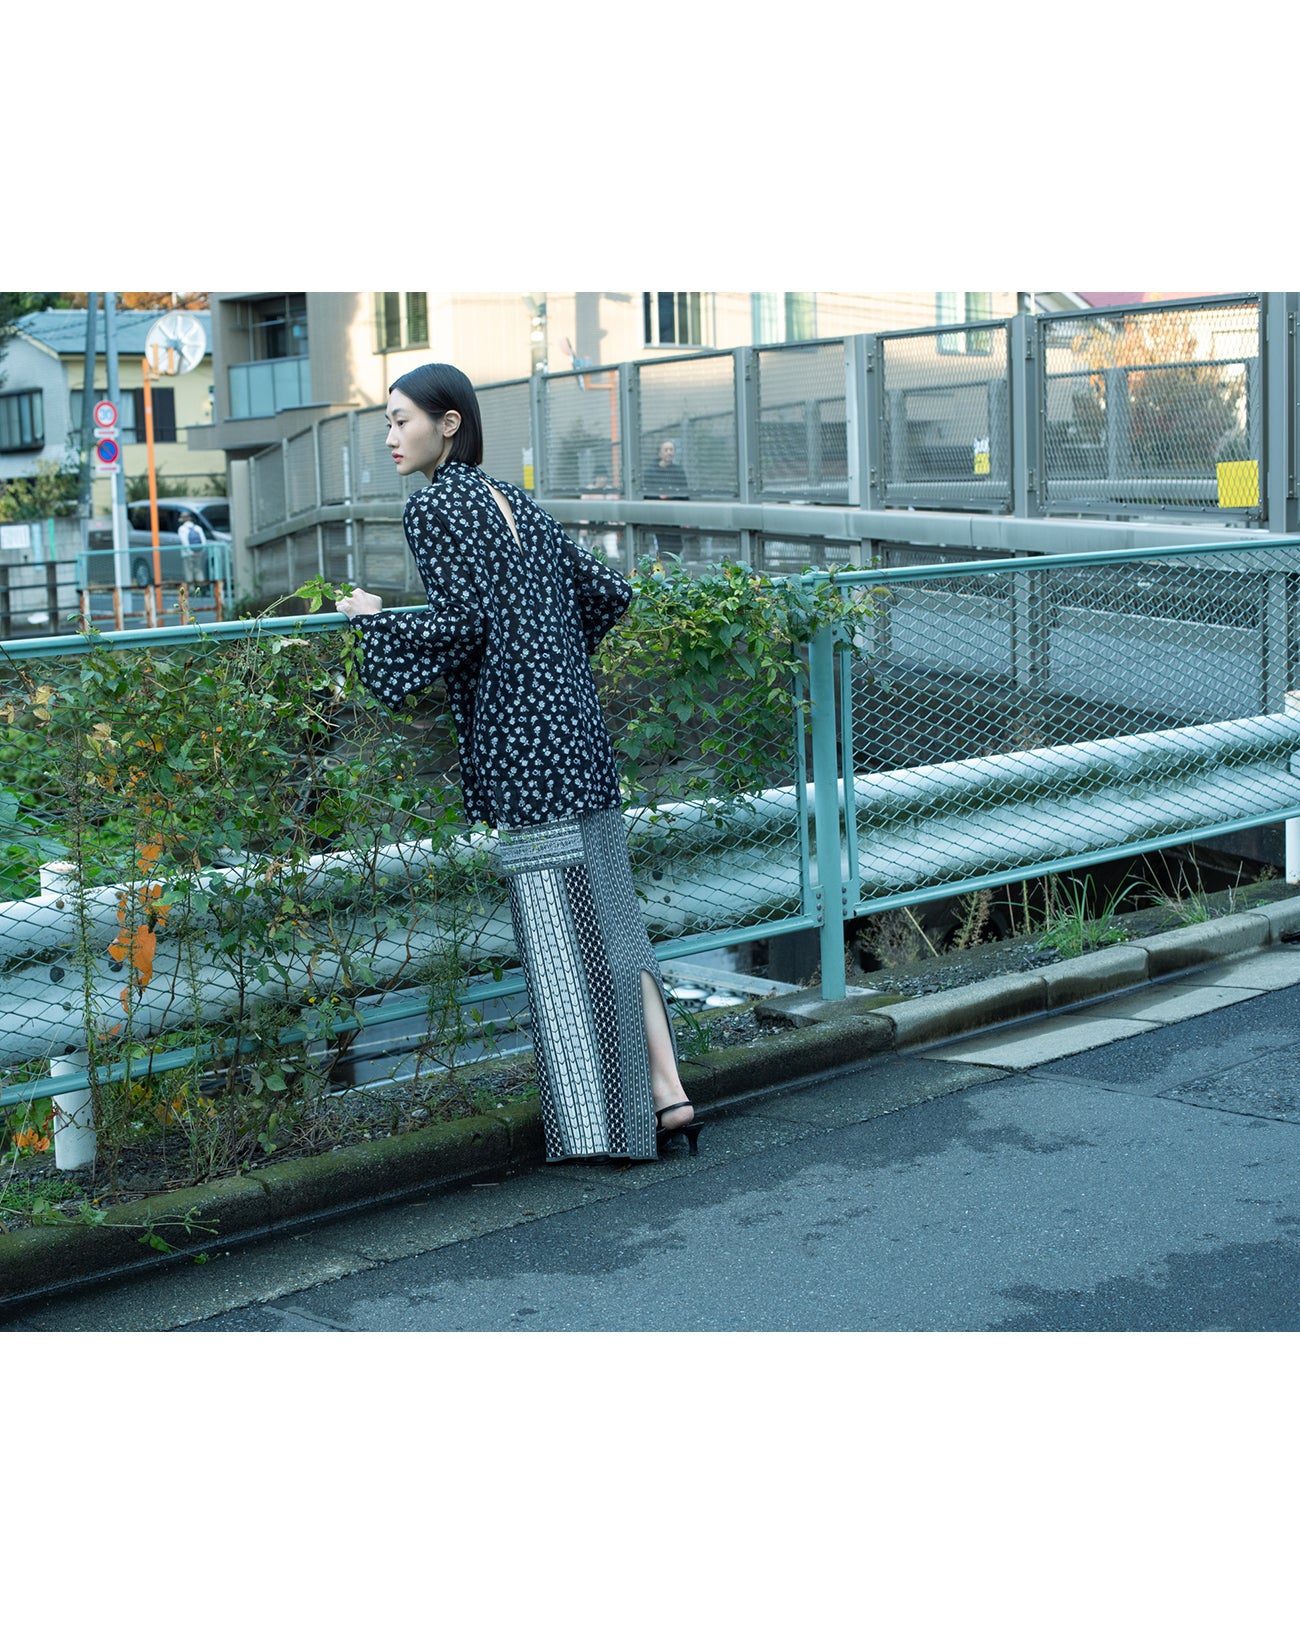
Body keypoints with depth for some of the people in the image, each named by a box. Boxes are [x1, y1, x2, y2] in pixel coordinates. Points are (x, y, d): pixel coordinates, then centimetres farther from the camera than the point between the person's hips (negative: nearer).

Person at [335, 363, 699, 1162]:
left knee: (558, 930, -3)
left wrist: (373, 618, -3)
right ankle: (667, 1095, 11)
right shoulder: (513, 501, 17)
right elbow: (608, 590, 18)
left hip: (519, 743, -8)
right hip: (574, 728, 8)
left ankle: (602, 1126, 2)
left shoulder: (433, 506, -6)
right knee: (610, 916, 11)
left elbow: (461, 625, -16)